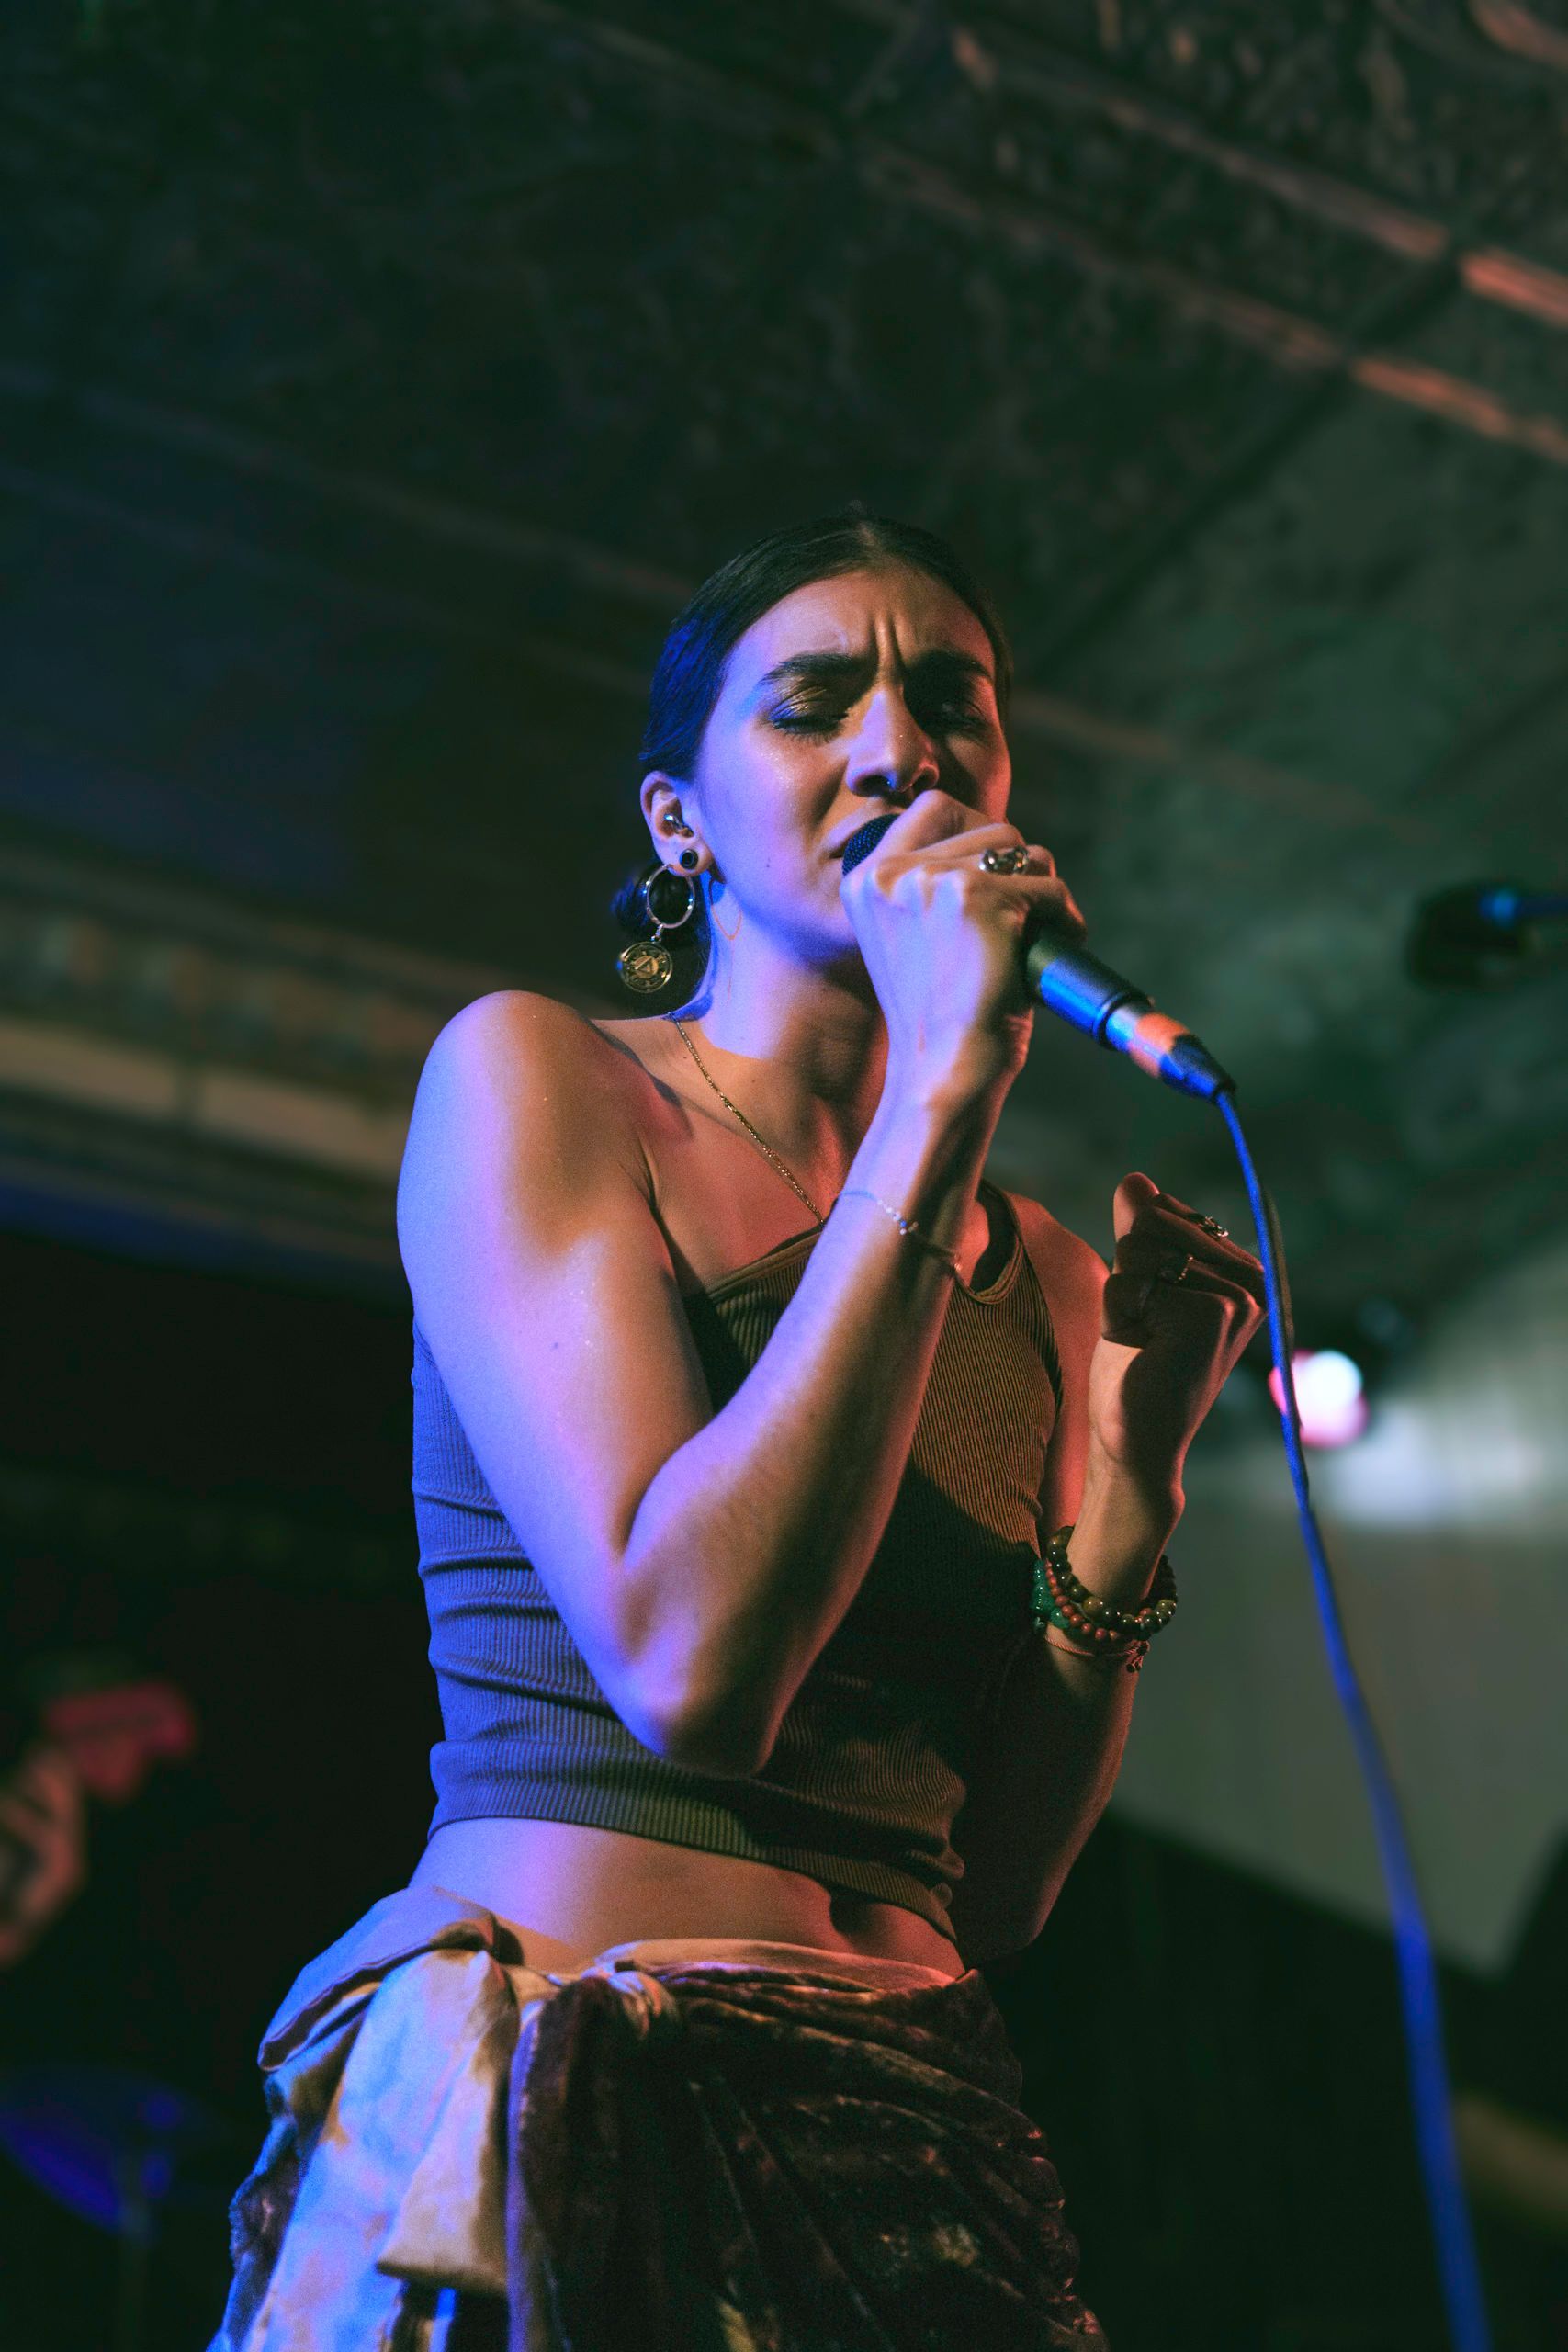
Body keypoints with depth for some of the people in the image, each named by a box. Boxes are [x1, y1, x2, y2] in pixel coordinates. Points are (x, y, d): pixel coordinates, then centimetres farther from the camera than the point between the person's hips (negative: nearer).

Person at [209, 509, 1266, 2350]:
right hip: (562, 2131, -5)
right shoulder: (530, 1070, -3)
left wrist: (1132, 1470, -2)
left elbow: (998, 1886, 9)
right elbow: (685, 1661, -19)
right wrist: (942, 1104, -17)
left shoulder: (1038, 1269, 10)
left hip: (924, 2165, 5)